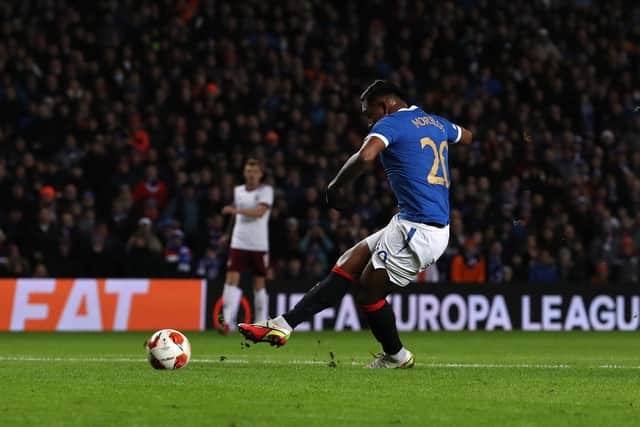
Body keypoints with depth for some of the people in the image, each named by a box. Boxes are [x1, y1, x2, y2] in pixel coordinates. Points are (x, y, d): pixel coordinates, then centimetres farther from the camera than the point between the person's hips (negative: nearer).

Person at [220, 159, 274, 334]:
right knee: (232, 279, -12)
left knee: (259, 285, 4)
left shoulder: (266, 190, -4)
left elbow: (260, 212, -20)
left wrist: (236, 210, -30)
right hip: (238, 243, 3)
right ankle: (227, 322, -17)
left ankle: (261, 324, 16)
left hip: (259, 245, -3)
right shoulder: (238, 190, 11)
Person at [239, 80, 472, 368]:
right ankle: (284, 325, 5)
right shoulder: (437, 123, 16)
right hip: (438, 228, 10)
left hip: (417, 231, -10)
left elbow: (365, 156, -29)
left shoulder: (391, 123, -9)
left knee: (368, 293, 4)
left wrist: (337, 185, -13)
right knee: (349, 265, 8)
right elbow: (467, 137, 38)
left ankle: (395, 356, 24)